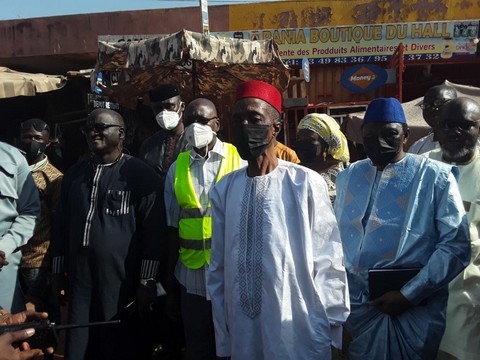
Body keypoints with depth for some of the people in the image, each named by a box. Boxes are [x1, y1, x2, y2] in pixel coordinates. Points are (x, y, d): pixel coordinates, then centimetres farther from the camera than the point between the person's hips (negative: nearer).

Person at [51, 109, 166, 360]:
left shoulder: (140, 175, -6)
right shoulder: (74, 175, 11)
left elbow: (153, 230, -10)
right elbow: (62, 226, 16)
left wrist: (147, 281, -11)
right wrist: (58, 273, 14)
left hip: (124, 285, -5)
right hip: (80, 281, 5)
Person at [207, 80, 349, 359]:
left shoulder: (306, 183, -11)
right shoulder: (224, 189, 0)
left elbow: (327, 263, -6)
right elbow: (219, 269, 6)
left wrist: (333, 329, -2)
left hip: (299, 334, -3)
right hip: (242, 336, 3)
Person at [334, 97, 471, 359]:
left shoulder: (437, 177, -4)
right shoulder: (348, 176, 10)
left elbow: (456, 245, -9)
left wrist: (409, 294, -14)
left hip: (414, 309, -3)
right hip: (356, 303, 4)